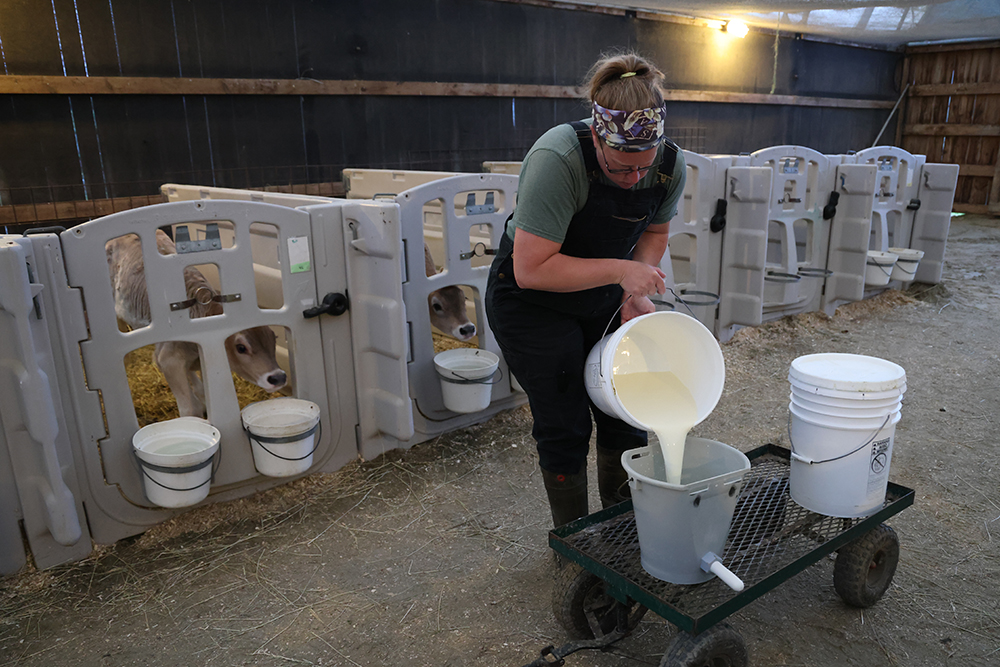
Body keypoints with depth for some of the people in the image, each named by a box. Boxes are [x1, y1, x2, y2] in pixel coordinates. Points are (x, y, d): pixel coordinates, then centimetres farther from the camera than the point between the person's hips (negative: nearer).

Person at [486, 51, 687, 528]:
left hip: (602, 299, 6)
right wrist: (620, 270, -31)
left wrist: (638, 290, -9)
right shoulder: (557, 160, -33)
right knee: (564, 426, -2)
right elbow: (532, 270, -34)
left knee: (624, 413, 8)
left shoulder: (671, 164, -14)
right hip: (532, 304, -5)